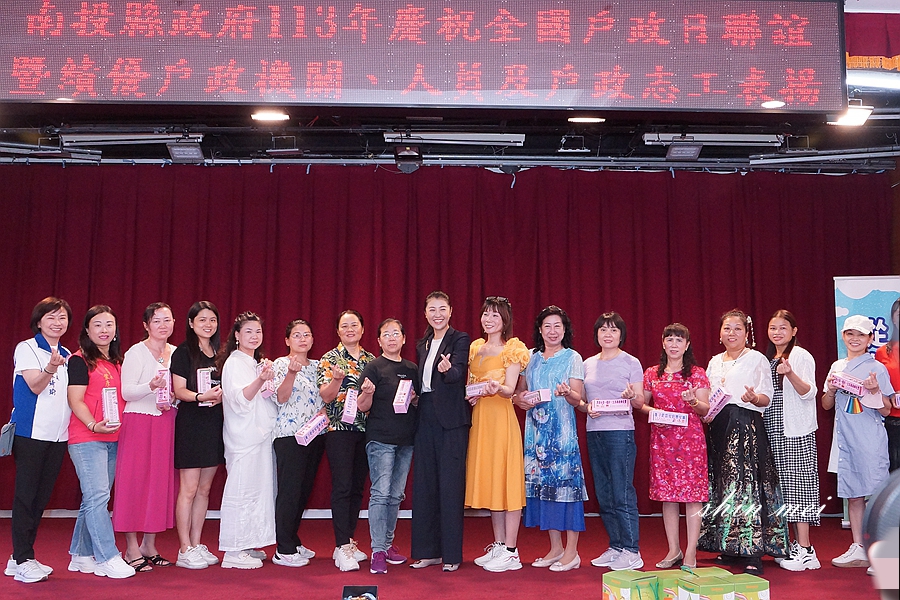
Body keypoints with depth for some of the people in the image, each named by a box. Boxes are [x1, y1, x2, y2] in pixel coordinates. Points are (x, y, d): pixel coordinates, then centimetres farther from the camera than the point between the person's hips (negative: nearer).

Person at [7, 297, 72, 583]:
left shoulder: (67, 355, 15)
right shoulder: (26, 348, -3)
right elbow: (35, 386, -15)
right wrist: (51, 368, -33)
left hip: (58, 434, 6)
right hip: (30, 432, -6)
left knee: (41, 496, 9)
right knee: (25, 495, -3)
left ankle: (21, 557, 18)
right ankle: (23, 561, 3)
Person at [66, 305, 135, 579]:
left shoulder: (117, 361, 17)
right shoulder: (80, 360, -3)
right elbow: (75, 401, -9)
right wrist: (95, 425, -23)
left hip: (114, 439, 7)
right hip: (86, 438, -7)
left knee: (94, 499, 10)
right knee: (98, 496, -10)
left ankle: (81, 556, 18)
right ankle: (108, 558, -6)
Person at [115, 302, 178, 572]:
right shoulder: (136, 352, -4)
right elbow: (126, 391, -9)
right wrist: (150, 386, -26)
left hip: (167, 423, 5)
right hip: (139, 422, -5)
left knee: (162, 482, 6)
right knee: (135, 482, -3)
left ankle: (149, 546, 17)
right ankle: (132, 550, 5)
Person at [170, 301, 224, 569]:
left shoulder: (220, 353, 14)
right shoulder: (183, 352, -3)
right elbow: (179, 390, -9)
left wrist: (221, 396, -3)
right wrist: (200, 396, -26)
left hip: (214, 424, 6)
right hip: (191, 423, -6)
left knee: (204, 489, 10)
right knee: (188, 489, -4)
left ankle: (197, 545, 19)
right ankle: (185, 550, 4)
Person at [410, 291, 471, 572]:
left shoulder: (460, 340, -3)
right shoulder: (422, 345, 17)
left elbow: (458, 372, -21)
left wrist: (448, 369, -41)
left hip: (451, 420, -6)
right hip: (425, 418, 6)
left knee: (450, 484, -3)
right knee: (424, 483, 8)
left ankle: (452, 554, 6)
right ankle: (428, 550, 18)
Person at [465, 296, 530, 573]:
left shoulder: (513, 348, -4)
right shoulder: (475, 348, 14)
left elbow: (510, 390, -13)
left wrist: (497, 388, -33)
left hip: (501, 417, -7)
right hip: (478, 417, 7)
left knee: (506, 480, -5)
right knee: (487, 480, 9)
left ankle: (511, 553, 0)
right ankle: (498, 546, 19)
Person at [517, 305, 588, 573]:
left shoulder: (573, 358, 2)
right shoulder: (531, 358, 14)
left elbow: (579, 399, -3)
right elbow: (519, 391, 16)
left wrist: (567, 393, -25)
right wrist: (520, 399, -6)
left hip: (562, 429, -4)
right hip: (537, 429, 4)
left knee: (565, 481, -7)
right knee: (542, 482, 5)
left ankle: (571, 552, 1)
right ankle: (555, 547, 16)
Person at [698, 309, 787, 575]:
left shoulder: (757, 359, 1)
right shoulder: (715, 362, 18)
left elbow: (767, 398, -5)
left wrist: (754, 398, -25)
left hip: (747, 427, -6)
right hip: (719, 428, 6)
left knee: (748, 483, -12)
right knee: (722, 485, 6)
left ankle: (752, 552, -9)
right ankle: (728, 548, 15)